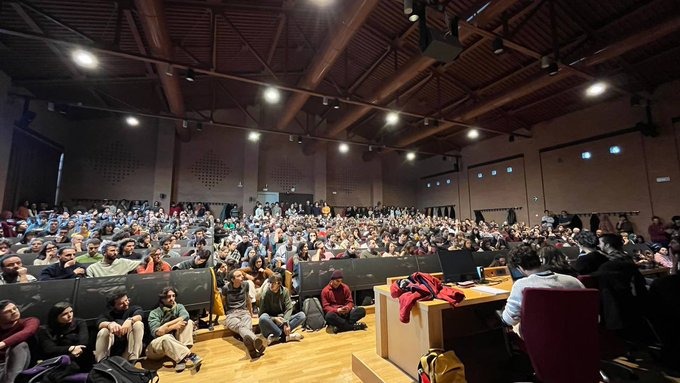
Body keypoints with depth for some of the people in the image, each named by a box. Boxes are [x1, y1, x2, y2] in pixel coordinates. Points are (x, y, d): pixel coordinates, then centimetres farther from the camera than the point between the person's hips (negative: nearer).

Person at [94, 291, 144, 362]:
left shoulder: (134, 309, 8)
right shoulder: (108, 314, 7)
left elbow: (139, 316, -16)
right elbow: (100, 323, -16)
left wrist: (130, 320, -40)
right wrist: (110, 324, -40)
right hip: (112, 349, 1)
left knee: (138, 324, -25)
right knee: (103, 332, -22)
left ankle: (134, 360, -29)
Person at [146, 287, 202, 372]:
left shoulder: (179, 307, 0)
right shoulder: (154, 313, -8)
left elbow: (185, 317, -23)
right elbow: (156, 333, -22)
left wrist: (165, 325, -27)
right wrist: (174, 326, -24)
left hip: (173, 343, 4)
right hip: (156, 347, -4)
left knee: (188, 322, -19)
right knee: (166, 337, -38)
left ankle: (182, 359, -30)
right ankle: (190, 356, -38)